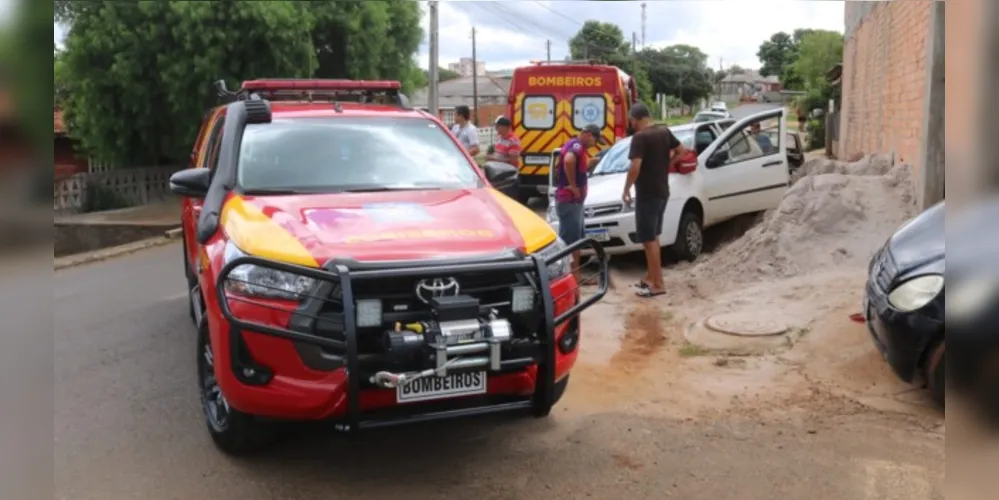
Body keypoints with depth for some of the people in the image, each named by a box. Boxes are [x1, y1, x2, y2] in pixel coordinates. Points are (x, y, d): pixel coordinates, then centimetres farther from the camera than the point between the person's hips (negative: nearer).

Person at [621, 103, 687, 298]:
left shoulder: (640, 137, -18)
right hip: (662, 192, 9)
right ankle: (650, 277, 27)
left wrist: (626, 190, -13)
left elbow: (635, 168, -24)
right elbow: (682, 151, 15)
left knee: (649, 240, -3)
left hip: (647, 195, -8)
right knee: (653, 237, 18)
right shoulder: (664, 132, 6)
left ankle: (658, 284, -1)